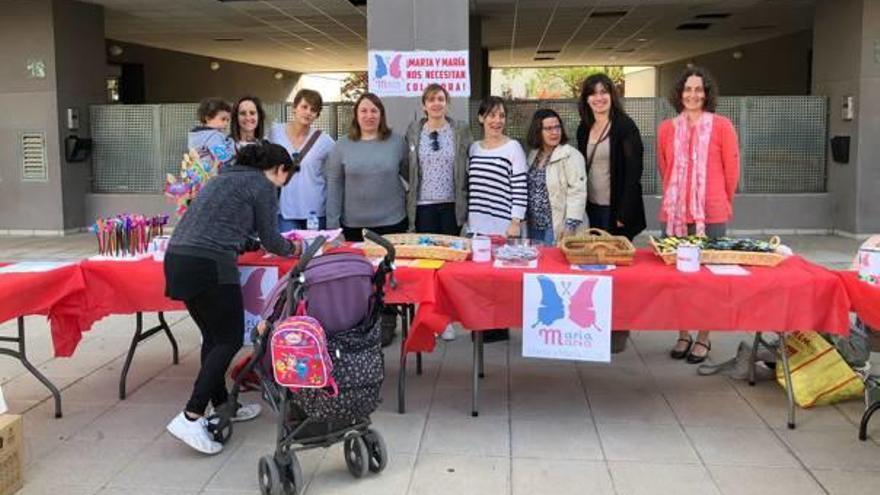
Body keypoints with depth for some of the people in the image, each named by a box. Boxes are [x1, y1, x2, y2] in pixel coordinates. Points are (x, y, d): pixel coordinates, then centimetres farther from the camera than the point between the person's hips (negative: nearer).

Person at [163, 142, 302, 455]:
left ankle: (222, 406, 29)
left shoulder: (225, 178, 26)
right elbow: (270, 240, 6)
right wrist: (292, 249, 26)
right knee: (229, 340, 0)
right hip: (209, 265, -9)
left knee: (213, 337, 19)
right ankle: (190, 418, -7)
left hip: (177, 258, 9)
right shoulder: (263, 185, 2)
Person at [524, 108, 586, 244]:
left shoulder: (571, 155, -10)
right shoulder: (533, 155, 12)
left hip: (557, 228, -6)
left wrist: (571, 224, -21)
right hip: (534, 227, 6)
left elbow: (577, 192, -16)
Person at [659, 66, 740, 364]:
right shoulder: (667, 128, 7)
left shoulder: (721, 126, -2)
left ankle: (703, 338, 16)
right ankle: (683, 335, 21)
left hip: (711, 214, -3)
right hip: (673, 213, 3)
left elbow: (732, 169, 3)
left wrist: (721, 204, 10)